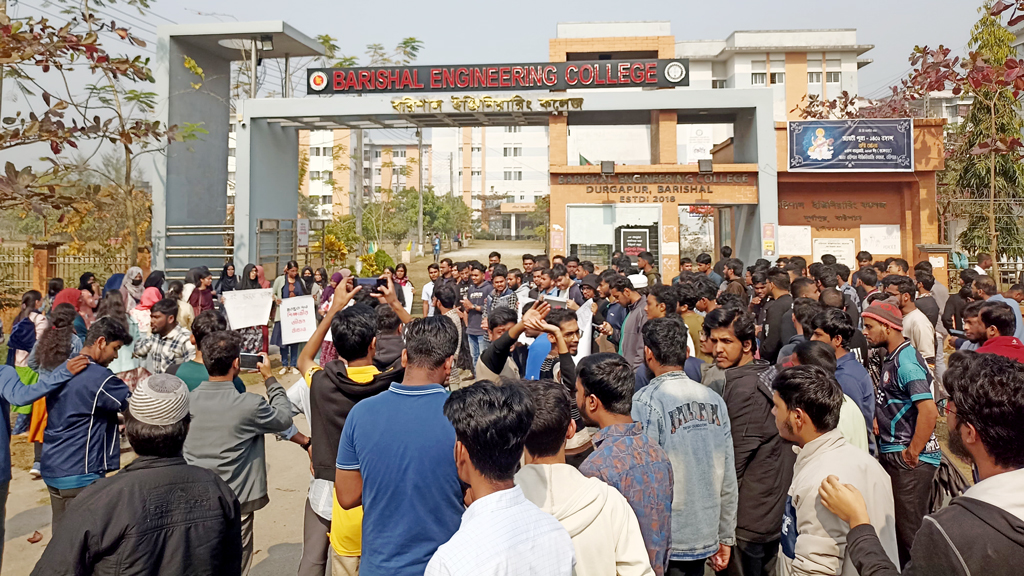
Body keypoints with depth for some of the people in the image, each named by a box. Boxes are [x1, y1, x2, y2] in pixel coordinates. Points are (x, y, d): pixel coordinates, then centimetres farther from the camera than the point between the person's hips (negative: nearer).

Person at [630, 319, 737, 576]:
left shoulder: (647, 401, -16)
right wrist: (726, 537, 14)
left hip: (664, 543, -5)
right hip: (707, 538, 5)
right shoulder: (714, 399, -1)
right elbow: (729, 478, 4)